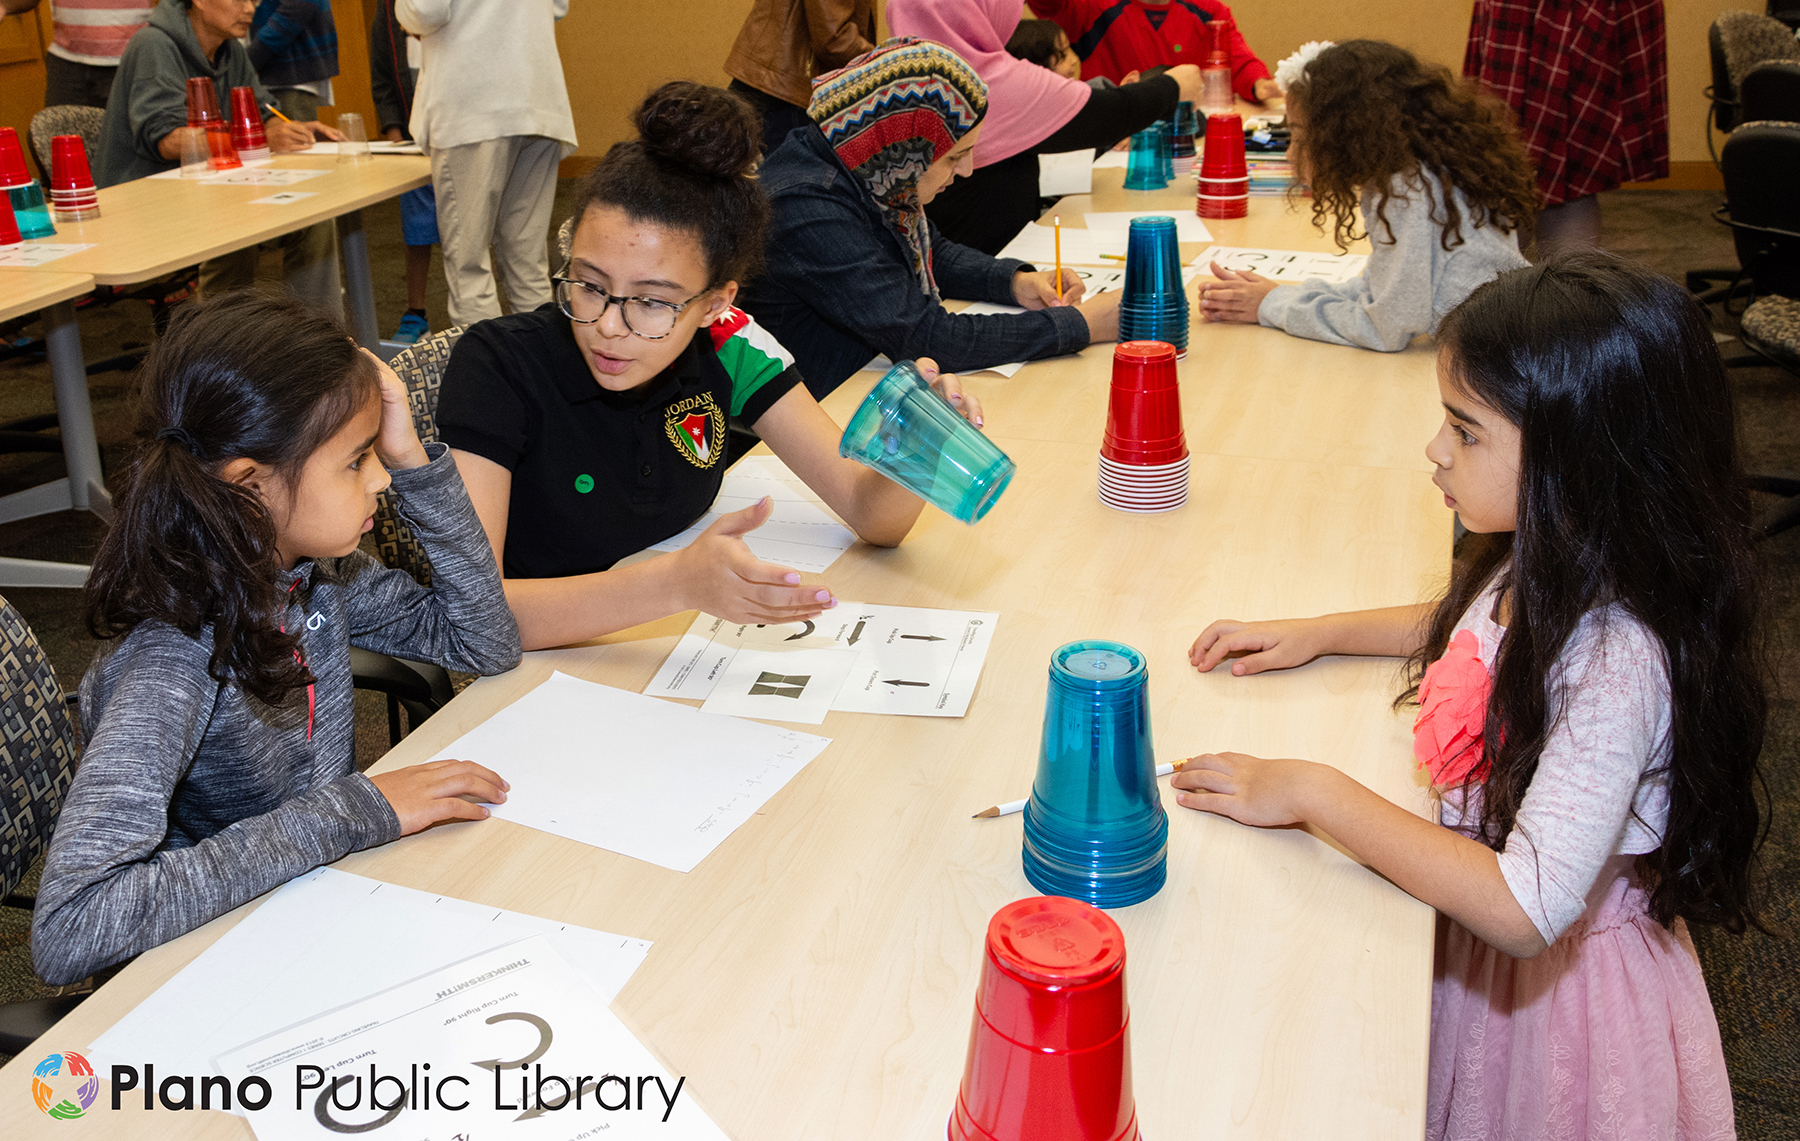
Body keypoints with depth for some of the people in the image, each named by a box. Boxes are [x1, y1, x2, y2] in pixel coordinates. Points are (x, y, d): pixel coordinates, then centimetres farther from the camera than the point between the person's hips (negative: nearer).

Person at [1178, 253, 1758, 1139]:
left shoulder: (1619, 663, -35)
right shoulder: (1545, 566, -8)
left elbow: (1524, 912, -38)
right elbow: (1467, 629, 18)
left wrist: (1313, 793, -34)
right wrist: (1320, 633, 6)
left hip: (1555, 984, -8)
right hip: (1471, 928, 8)